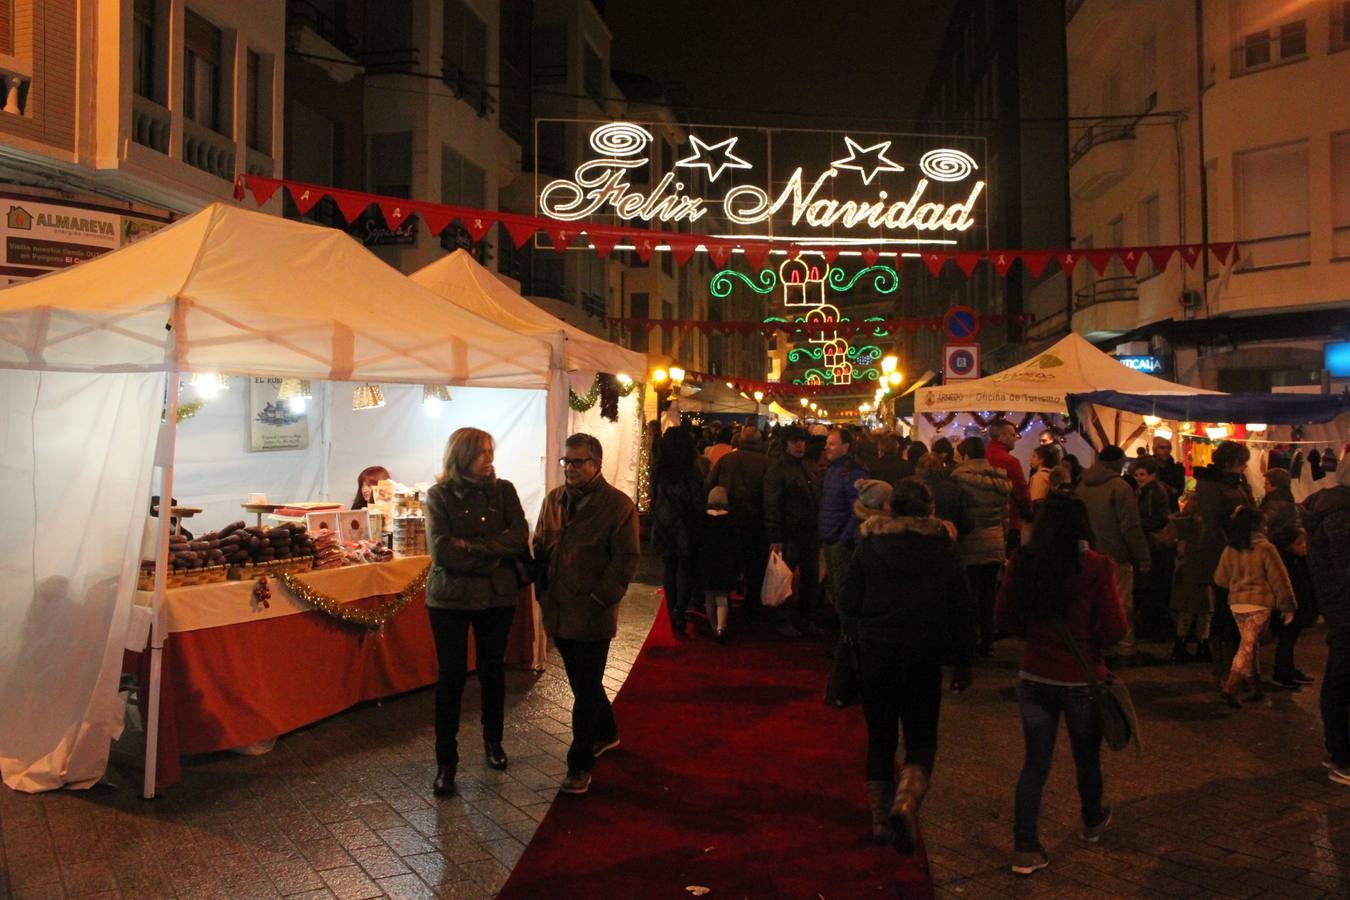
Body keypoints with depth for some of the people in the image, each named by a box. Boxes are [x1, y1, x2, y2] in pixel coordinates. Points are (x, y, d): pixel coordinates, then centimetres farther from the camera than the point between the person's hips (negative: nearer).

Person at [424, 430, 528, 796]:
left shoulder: (503, 490, 0)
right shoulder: (439, 495, -6)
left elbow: (519, 539, -11)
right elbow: (441, 551, -17)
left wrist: (471, 546, -18)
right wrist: (492, 557, -15)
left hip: (497, 596, 2)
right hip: (450, 597, -2)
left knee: (492, 669, 15)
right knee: (451, 676, 2)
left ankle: (493, 740, 35)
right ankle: (446, 760, 13)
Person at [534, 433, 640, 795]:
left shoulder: (618, 505, -10)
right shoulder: (554, 500, 8)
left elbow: (626, 560, -12)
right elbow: (539, 548, 16)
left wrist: (600, 598, -16)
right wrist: (542, 590, 3)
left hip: (591, 616, -6)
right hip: (558, 612, 6)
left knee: (585, 690, 1)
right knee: (584, 683, 21)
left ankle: (580, 764, 11)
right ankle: (606, 733, 42)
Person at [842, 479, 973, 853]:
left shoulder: (870, 543, -4)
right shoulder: (944, 545, -2)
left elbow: (848, 603, -4)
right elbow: (960, 608, 1)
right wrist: (963, 662, 10)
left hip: (876, 653, 0)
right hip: (924, 657, 0)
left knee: (880, 737, 14)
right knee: (921, 739, 10)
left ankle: (881, 819, 22)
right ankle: (906, 802, -15)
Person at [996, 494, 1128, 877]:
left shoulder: (1022, 562, -7)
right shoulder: (1096, 566, -15)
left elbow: (1006, 619, 2)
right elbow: (1115, 629, -14)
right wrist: (1092, 641, 6)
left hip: (1034, 676, 2)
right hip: (1081, 679, -2)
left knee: (1035, 763, 10)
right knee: (1087, 756, 22)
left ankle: (1025, 849, 10)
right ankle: (1092, 822, 46)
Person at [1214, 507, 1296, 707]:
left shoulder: (1230, 550, 3)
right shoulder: (1265, 548, -10)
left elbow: (1220, 578, 10)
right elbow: (1279, 579, -6)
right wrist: (1287, 606, 1)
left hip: (1236, 603, 5)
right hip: (1259, 603, -5)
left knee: (1250, 644, 18)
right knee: (1248, 646, -5)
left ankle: (1256, 687, 25)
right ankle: (1230, 687, -16)